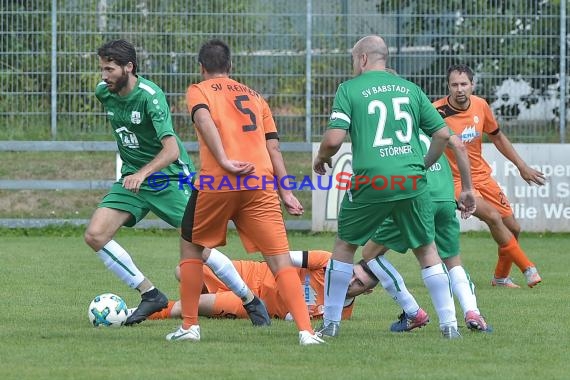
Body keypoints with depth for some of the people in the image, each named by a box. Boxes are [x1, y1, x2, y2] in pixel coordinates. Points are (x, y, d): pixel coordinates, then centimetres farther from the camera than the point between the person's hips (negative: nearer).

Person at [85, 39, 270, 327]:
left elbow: (171, 150, -32)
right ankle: (150, 295, -1)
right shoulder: (104, 93, -3)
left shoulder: (150, 95, -23)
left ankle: (251, 301, 14)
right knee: (94, 235, -12)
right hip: (132, 177, 6)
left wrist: (143, 173, -48)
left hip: (169, 177, -6)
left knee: (199, 249, -8)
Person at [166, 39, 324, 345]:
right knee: (280, 259, -3)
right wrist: (285, 192, 14)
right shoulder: (254, 96, 24)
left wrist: (225, 162, -18)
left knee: (190, 248, 20)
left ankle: (189, 326, 19)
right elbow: (273, 147, 17)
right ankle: (306, 330, -16)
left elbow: (204, 118, -11)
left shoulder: (198, 91, 13)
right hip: (261, 184, 2)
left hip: (217, 182, -2)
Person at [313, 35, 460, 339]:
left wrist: (321, 159, 13)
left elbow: (334, 138, -8)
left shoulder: (350, 89, 2)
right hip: (412, 181, 3)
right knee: (427, 249, 13)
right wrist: (426, 164, 28)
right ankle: (449, 323, 7)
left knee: (345, 245, 15)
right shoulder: (410, 89, 13)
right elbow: (443, 133, 11)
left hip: (370, 182, -3)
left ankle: (330, 322, 16)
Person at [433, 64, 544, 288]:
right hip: (456, 180, -6)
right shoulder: (437, 112, -20)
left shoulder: (480, 106, -2)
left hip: (482, 176, 6)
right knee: (493, 216, -25)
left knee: (513, 228, 7)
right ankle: (528, 268, -12)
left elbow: (497, 137, 13)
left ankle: (501, 277, 29)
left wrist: (522, 166, 16)